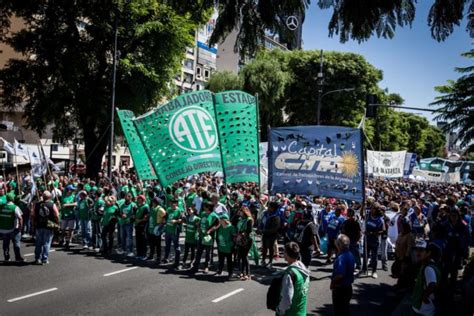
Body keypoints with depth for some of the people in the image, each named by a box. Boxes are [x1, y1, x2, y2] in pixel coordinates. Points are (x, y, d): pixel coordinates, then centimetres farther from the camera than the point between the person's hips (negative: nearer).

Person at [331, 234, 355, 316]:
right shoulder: (350, 255, 1)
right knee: (345, 309, 19)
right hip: (348, 287, 8)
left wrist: (332, 282, -15)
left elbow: (340, 275, -32)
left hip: (340, 288, -8)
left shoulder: (341, 257, -27)